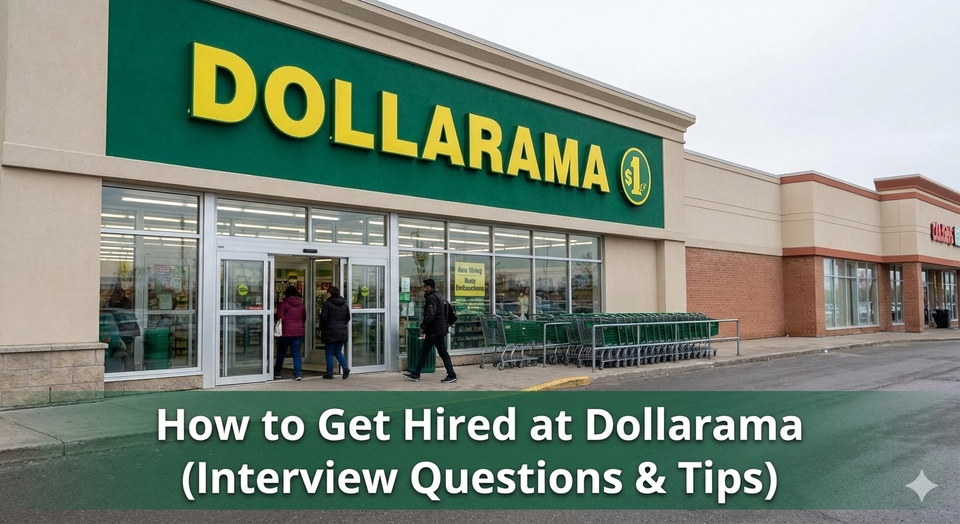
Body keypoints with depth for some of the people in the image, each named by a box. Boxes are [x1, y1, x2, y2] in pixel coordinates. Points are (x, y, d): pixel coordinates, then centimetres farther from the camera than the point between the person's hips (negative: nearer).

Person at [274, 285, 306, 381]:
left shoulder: (283, 303, -6)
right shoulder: (301, 304, 7)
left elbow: (279, 316, -13)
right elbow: (304, 318, 15)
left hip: (286, 331, -3)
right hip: (298, 332, 3)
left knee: (281, 352, 11)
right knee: (296, 353, 4)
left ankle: (277, 373, 22)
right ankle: (297, 374, -4)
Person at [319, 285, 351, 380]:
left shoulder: (327, 303, -9)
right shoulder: (345, 304, 9)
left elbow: (323, 318, -10)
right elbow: (348, 318, 13)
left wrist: (321, 330, 2)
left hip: (330, 332, -5)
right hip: (342, 332, 5)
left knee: (330, 353, 3)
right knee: (338, 352, 15)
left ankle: (329, 373, 6)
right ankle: (345, 368, -4)